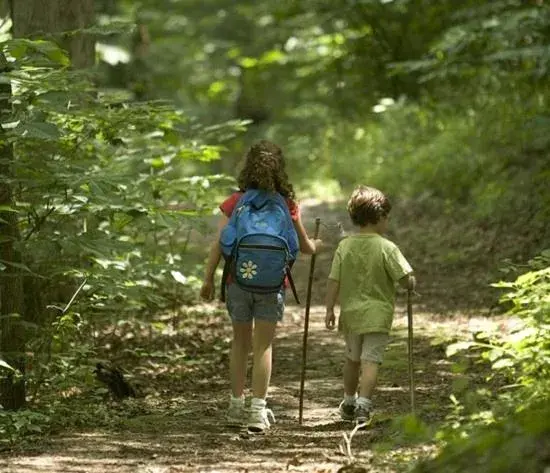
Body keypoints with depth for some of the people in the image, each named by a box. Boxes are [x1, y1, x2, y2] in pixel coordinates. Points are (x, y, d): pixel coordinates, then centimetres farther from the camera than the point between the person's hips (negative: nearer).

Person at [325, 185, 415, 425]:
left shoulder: (345, 246, -1)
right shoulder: (387, 248, -12)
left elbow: (333, 281, -3)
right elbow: (407, 280, -15)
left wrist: (330, 309, 4)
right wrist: (412, 283, 7)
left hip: (351, 313, 4)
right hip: (377, 315, -4)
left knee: (352, 358, 21)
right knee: (371, 361, -4)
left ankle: (349, 403, 36)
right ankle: (363, 406, -16)